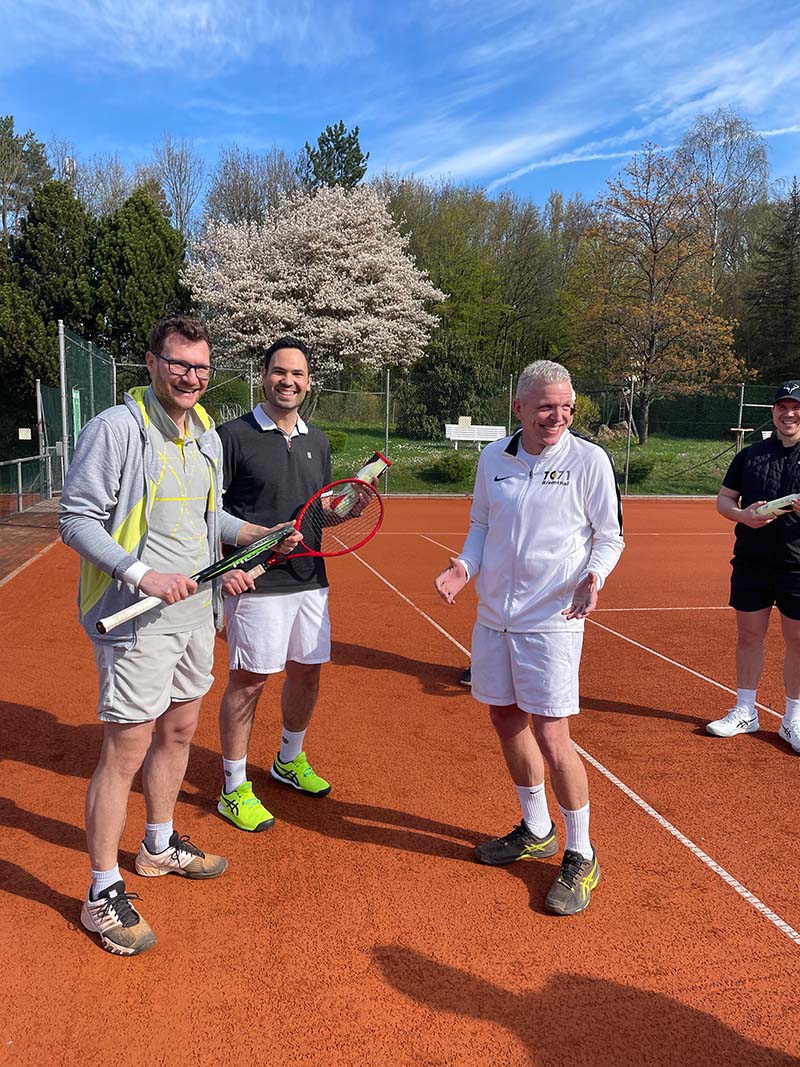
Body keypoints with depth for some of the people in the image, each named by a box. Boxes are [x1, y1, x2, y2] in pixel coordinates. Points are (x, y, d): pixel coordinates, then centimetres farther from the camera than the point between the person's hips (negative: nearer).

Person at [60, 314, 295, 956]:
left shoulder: (208, 435, 9)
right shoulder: (117, 428, -14)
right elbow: (77, 520, -16)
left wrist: (257, 533, 7)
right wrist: (141, 574, -27)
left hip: (194, 613, 8)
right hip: (136, 620, -8)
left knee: (178, 731, 19)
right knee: (127, 750, -1)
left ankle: (160, 846, 40)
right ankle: (103, 894, 16)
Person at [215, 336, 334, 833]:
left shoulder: (318, 440, 12)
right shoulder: (234, 435, -6)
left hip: (310, 579, 6)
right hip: (256, 582, -6)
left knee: (307, 672, 15)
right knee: (249, 680, 1)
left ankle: (291, 760, 39)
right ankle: (234, 789, 18)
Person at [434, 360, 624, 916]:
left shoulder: (590, 460, -7)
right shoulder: (493, 459, 5)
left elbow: (611, 535, -1)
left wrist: (593, 576, -20)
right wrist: (466, 565, -4)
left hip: (552, 620, -5)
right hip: (494, 615, 5)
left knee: (551, 738, -6)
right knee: (507, 720, 14)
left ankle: (581, 856, 17)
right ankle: (537, 831, 36)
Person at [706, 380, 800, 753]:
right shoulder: (750, 455, 8)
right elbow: (723, 499, 11)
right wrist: (743, 515, -11)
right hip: (751, 564, 3)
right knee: (749, 637, 11)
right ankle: (745, 712, 25)